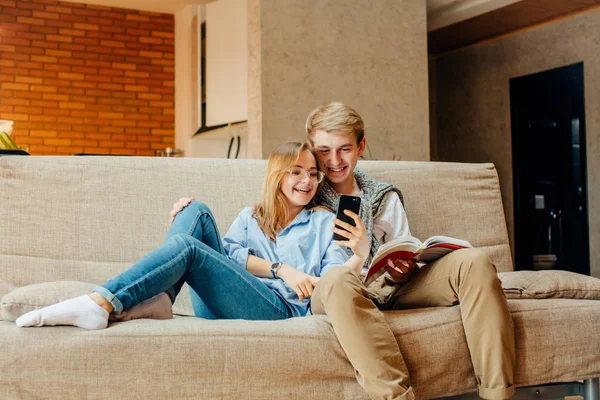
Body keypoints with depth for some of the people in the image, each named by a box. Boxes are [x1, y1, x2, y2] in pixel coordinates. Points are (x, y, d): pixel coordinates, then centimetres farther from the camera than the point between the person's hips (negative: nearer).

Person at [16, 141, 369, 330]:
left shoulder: (324, 222, 20)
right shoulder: (250, 217, 28)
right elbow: (229, 253, 7)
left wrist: (360, 257, -14)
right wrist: (280, 270, -8)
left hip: (282, 308, -4)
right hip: (225, 306, 4)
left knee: (186, 247, -25)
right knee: (197, 211, -10)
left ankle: (99, 304, -36)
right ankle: (159, 298, -27)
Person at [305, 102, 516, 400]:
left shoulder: (385, 197, 22)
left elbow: (405, 260, 19)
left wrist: (405, 272, -5)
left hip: (391, 289, 4)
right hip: (339, 296, -4)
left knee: (472, 261, -17)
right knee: (337, 278, -41)